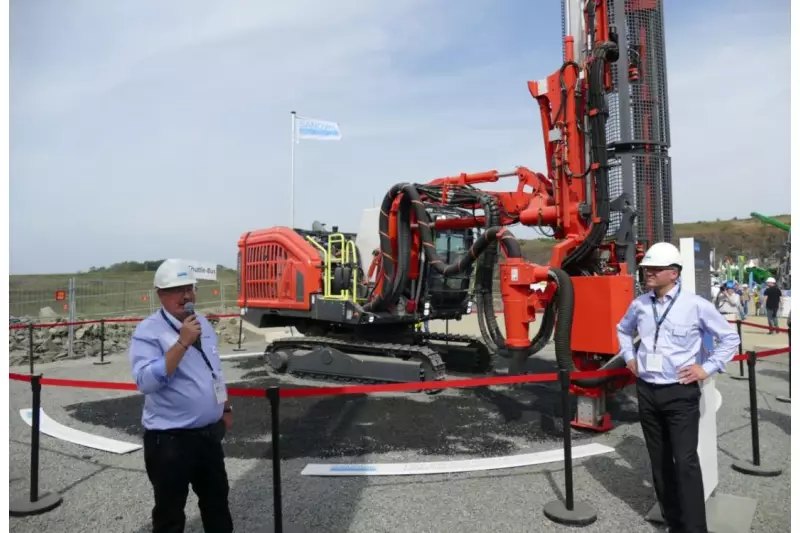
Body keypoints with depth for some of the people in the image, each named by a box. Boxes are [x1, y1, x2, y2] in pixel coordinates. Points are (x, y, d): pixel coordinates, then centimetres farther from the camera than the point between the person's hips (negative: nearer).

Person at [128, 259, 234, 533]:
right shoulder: (148, 331, -15)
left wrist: (225, 408, 19)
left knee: (217, 500, 23)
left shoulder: (202, 322, 6)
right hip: (170, 439, -6)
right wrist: (182, 343, -31)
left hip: (209, 432, 7)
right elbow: (146, 381, -29)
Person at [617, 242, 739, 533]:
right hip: (646, 391, 5)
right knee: (659, 460, 13)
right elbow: (623, 329, 23)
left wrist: (707, 368, -5)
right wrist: (629, 357, 13)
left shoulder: (695, 305, -10)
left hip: (680, 392, -4)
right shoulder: (639, 305, 2)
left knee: (685, 461, -7)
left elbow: (730, 337, 0)